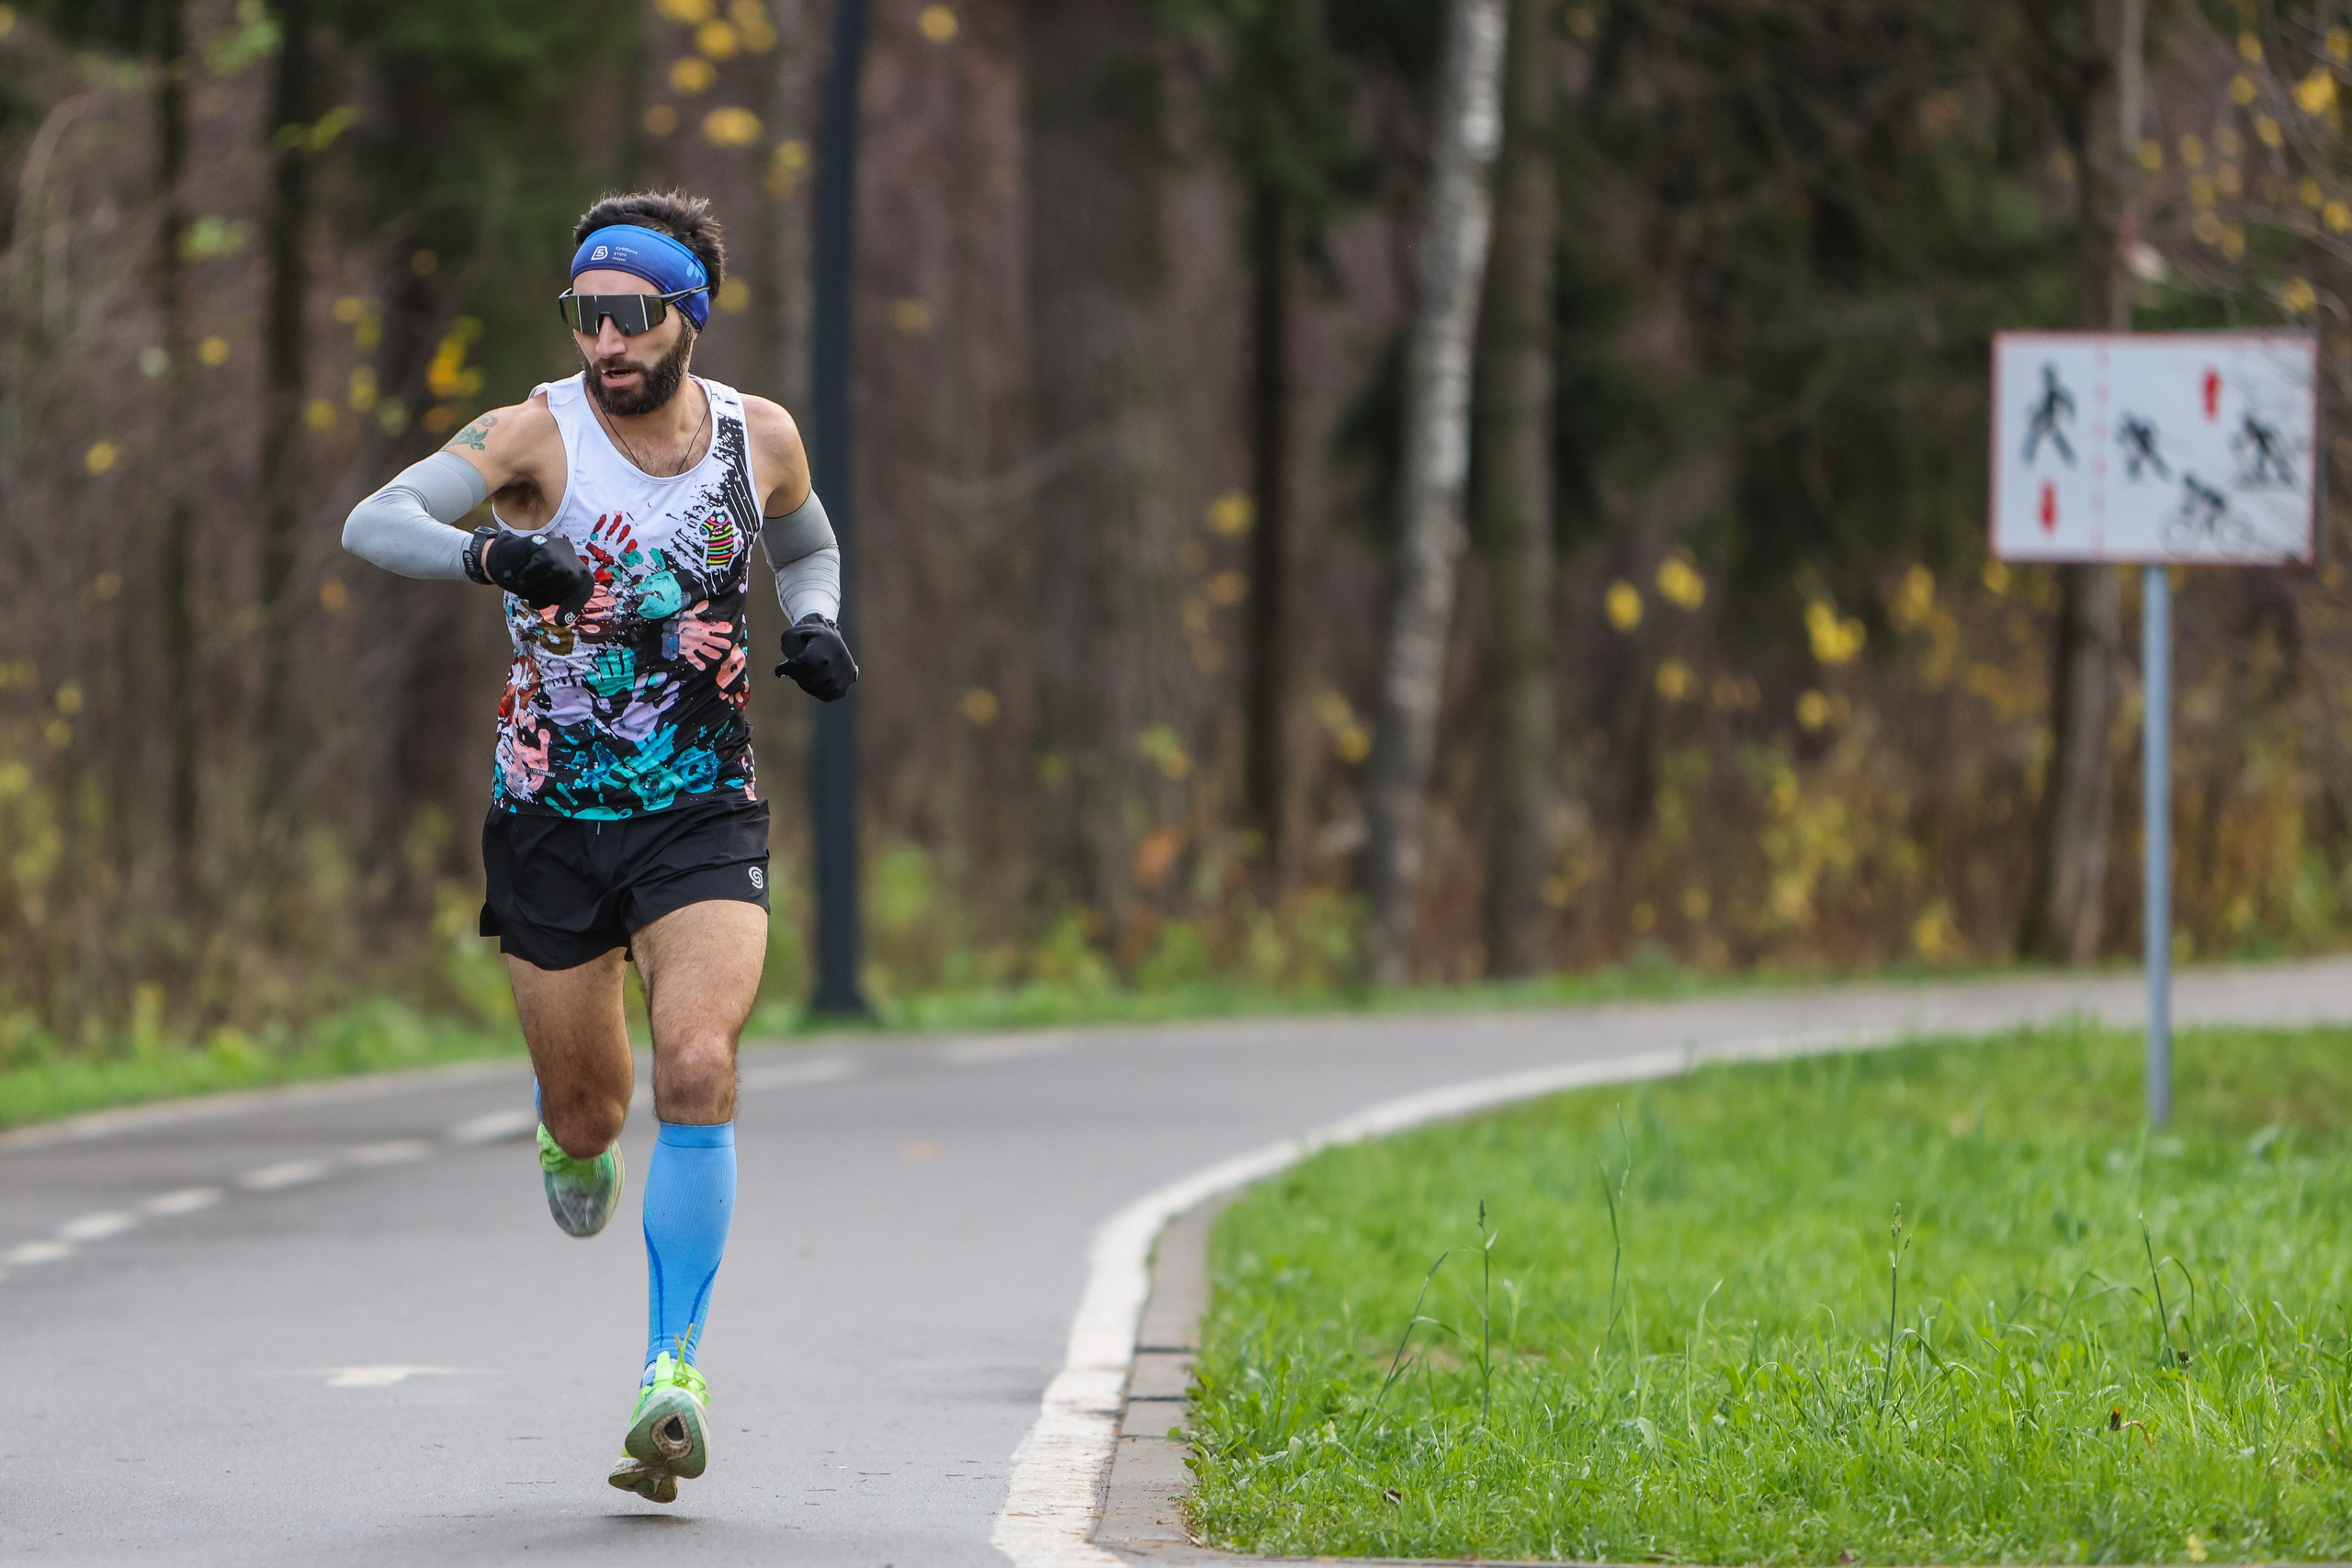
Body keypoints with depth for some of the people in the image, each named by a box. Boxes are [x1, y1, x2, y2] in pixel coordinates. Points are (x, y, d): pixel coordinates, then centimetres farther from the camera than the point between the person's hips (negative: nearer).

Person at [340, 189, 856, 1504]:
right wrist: (484, 552, -45)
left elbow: (807, 547, 22)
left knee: (699, 1067, -22)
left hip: (705, 817, 0)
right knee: (589, 1114, 9)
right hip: (554, 818, 0)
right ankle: (576, 1147, 49)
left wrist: (816, 623, 0)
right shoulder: (540, 435, -11)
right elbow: (373, 524, -25)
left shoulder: (759, 437, 0)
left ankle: (677, 1366, -16)